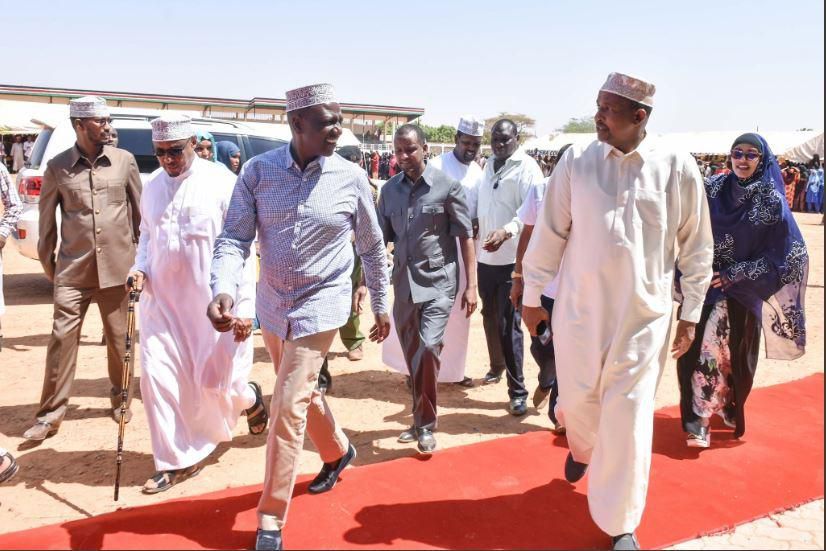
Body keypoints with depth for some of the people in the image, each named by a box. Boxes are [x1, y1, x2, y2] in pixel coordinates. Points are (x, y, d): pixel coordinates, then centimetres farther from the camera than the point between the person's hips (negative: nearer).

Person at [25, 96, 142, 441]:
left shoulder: (124, 161, 1)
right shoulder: (58, 167, 0)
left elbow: (139, 211, 7)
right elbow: (47, 219, 7)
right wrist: (48, 264, 10)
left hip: (117, 266, 0)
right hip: (72, 269, 0)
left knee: (118, 338, 10)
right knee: (62, 337, 0)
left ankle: (120, 398, 29)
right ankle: (50, 414, 12)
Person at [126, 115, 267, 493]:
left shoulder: (222, 183, -11)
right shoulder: (152, 185, 6)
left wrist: (244, 306, -14)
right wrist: (140, 268, -1)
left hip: (212, 302, -5)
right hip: (162, 300, 5)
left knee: (215, 382, 2)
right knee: (156, 376, 1)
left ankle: (249, 398, 39)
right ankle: (176, 461, 18)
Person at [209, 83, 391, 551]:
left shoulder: (352, 178, -10)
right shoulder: (258, 171, -8)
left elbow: (372, 247, 2)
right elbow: (234, 238, -9)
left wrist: (381, 306, 8)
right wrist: (224, 290, -27)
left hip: (320, 305, -3)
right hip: (273, 305, 4)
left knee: (288, 407, -7)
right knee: (304, 391, 21)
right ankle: (338, 451, 51)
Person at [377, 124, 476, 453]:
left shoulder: (447, 186, -5)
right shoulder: (389, 190, 6)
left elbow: (465, 237, -4)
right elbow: (380, 239, 11)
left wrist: (471, 285, -8)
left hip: (438, 282, -4)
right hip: (403, 284, 5)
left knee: (428, 348, -17)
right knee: (412, 356, 12)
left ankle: (425, 424, 2)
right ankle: (421, 419, 30)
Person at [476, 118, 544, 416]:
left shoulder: (527, 168, -8)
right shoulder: (488, 166, 15)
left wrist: (506, 231, -37)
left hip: (513, 258, -7)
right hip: (485, 256, 7)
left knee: (509, 324, -6)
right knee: (489, 317, 19)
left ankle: (517, 390, 3)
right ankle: (496, 366, 41)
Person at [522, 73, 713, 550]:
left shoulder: (678, 168, -6)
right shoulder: (576, 161, -3)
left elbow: (697, 246, 4)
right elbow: (550, 231, 3)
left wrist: (691, 313, 6)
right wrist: (532, 296, 6)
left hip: (644, 316, -1)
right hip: (579, 309, 2)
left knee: (629, 420, 2)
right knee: (578, 401, 14)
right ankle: (581, 450, 52)